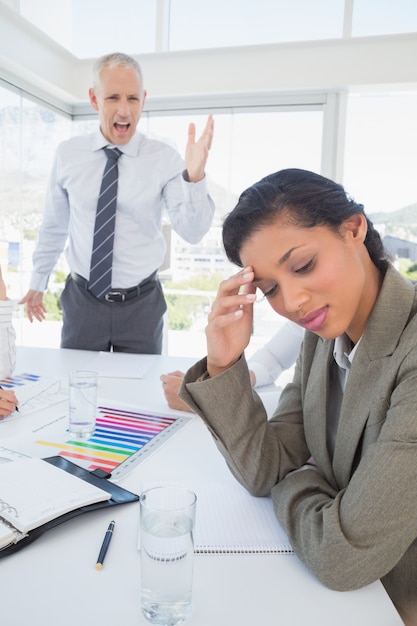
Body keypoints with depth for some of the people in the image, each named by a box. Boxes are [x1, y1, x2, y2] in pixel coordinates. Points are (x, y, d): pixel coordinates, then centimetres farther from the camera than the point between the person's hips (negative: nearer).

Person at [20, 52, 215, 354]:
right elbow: (54, 225, 8)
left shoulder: (164, 158, -7)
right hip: (82, 301, 1)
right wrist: (38, 283, 16)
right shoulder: (68, 154, -2)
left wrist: (195, 177, -32)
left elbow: (193, 232, -15)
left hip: (142, 305, -1)